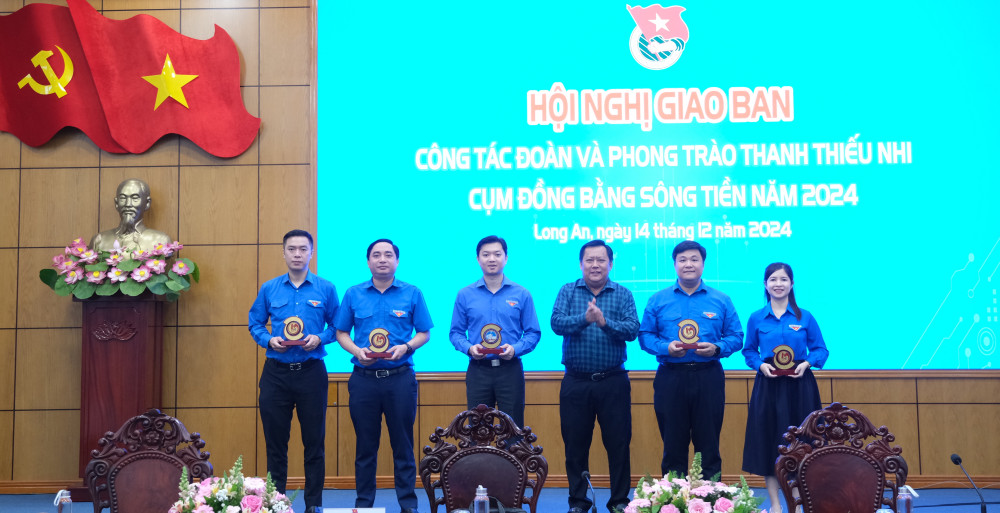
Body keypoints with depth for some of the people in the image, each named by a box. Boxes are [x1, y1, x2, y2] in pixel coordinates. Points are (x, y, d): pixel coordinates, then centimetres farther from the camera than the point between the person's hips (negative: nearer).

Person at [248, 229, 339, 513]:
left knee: (314, 440, 3)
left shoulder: (325, 289, 2)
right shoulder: (269, 289, 5)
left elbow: (336, 326, 6)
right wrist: (269, 340, -7)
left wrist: (320, 338, -13)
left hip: (311, 372, -1)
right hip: (276, 372, 1)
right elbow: (255, 324, 11)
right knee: (275, 440, 7)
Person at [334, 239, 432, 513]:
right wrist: (357, 351, -9)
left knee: (403, 444, 3)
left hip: (400, 377, -1)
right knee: (365, 444, 8)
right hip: (364, 377, 1)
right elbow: (341, 333, 9)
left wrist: (406, 347, -13)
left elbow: (424, 333, 5)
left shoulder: (412, 294, 3)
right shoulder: (353, 294, 7)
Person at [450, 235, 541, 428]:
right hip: (478, 370, 1)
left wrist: (515, 349, -14)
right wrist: (469, 348, -11)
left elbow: (533, 333, 3)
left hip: (510, 370, -1)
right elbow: (456, 332, 8)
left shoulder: (521, 294, 4)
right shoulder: (465, 295, 6)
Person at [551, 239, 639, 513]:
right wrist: (584, 319, -27)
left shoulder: (623, 294, 4)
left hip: (613, 380, -1)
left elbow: (632, 330, -10)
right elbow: (557, 323, -10)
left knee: (618, 442, 3)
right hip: (576, 381, 1)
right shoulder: (568, 291, 6)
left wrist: (604, 321, -25)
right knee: (575, 443, 7)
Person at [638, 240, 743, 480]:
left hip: (708, 378, 0)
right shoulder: (658, 301, 9)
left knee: (709, 446, 2)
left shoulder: (721, 301, 9)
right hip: (670, 377, 0)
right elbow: (645, 335, 5)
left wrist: (716, 348, -13)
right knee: (673, 446, 4)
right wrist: (666, 347, -13)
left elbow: (736, 337, 6)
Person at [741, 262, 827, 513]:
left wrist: (806, 364, -13)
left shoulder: (805, 317, 2)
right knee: (768, 442, 2)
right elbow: (749, 351, 10)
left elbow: (821, 349, 5)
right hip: (768, 386, 1)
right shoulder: (756, 319, 4)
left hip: (800, 386, 0)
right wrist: (761, 365, -9)